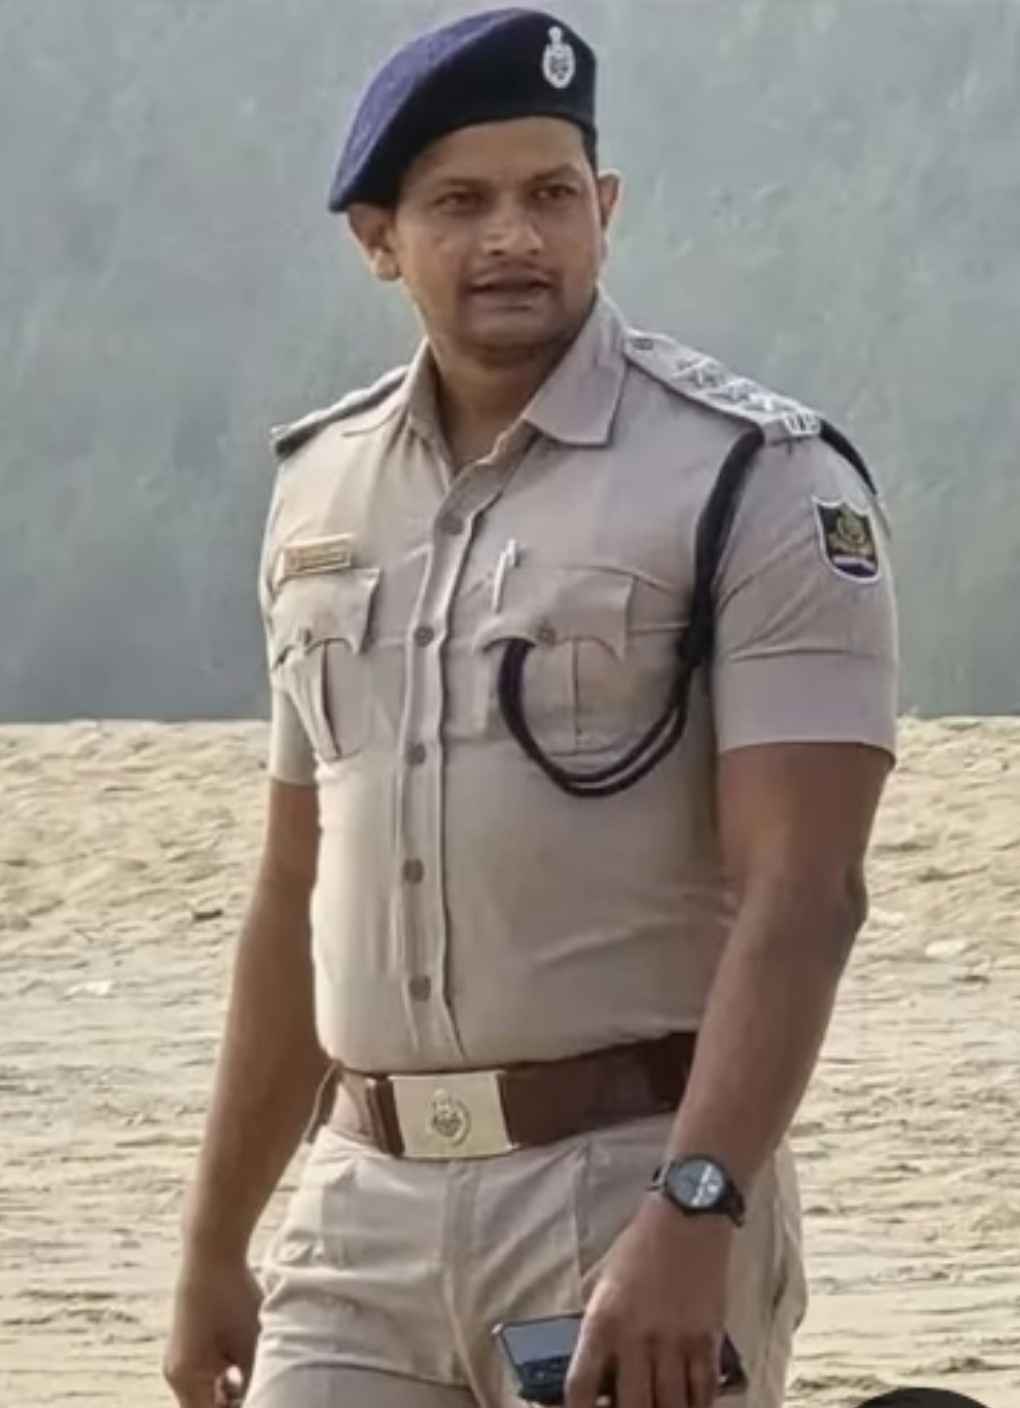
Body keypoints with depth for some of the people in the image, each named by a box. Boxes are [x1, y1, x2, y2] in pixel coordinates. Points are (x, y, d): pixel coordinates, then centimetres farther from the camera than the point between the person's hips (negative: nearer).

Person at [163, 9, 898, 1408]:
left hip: (631, 1183, -6)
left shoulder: (759, 483, -6)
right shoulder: (326, 488, 13)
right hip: (364, 1199, 6)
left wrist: (692, 1217, -26)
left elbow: (799, 895, -15)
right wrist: (212, 1244, 19)